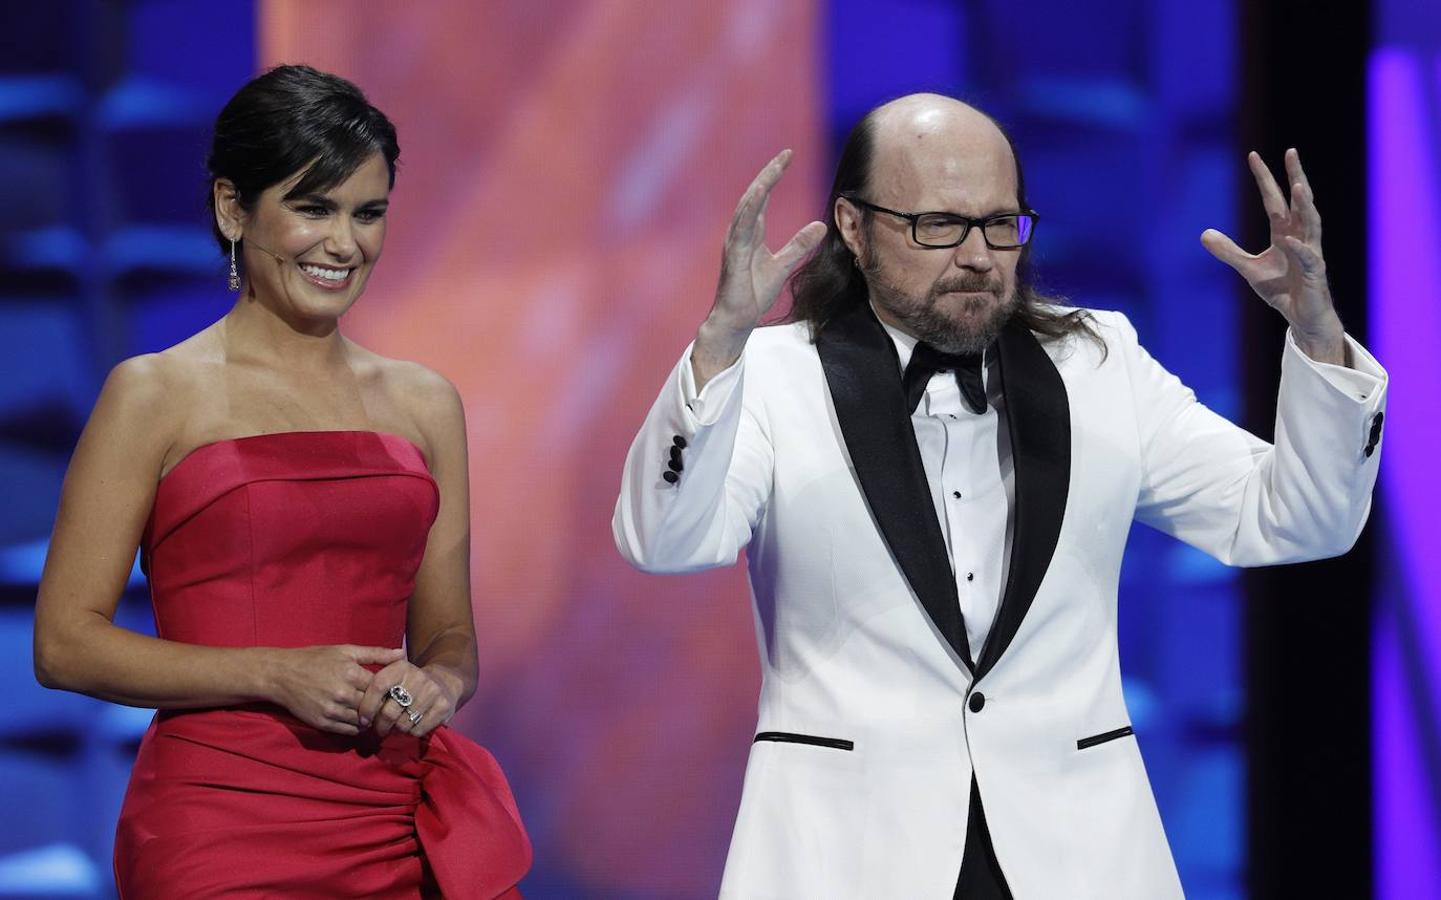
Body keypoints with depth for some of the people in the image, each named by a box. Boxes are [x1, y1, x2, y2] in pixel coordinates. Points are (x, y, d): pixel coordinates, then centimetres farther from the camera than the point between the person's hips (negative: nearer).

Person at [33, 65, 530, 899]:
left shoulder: (424, 404, 13)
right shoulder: (155, 394, 0)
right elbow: (66, 643, -4)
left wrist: (433, 685, -5)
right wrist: (273, 675, -14)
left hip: (396, 826, 4)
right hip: (221, 823, -4)